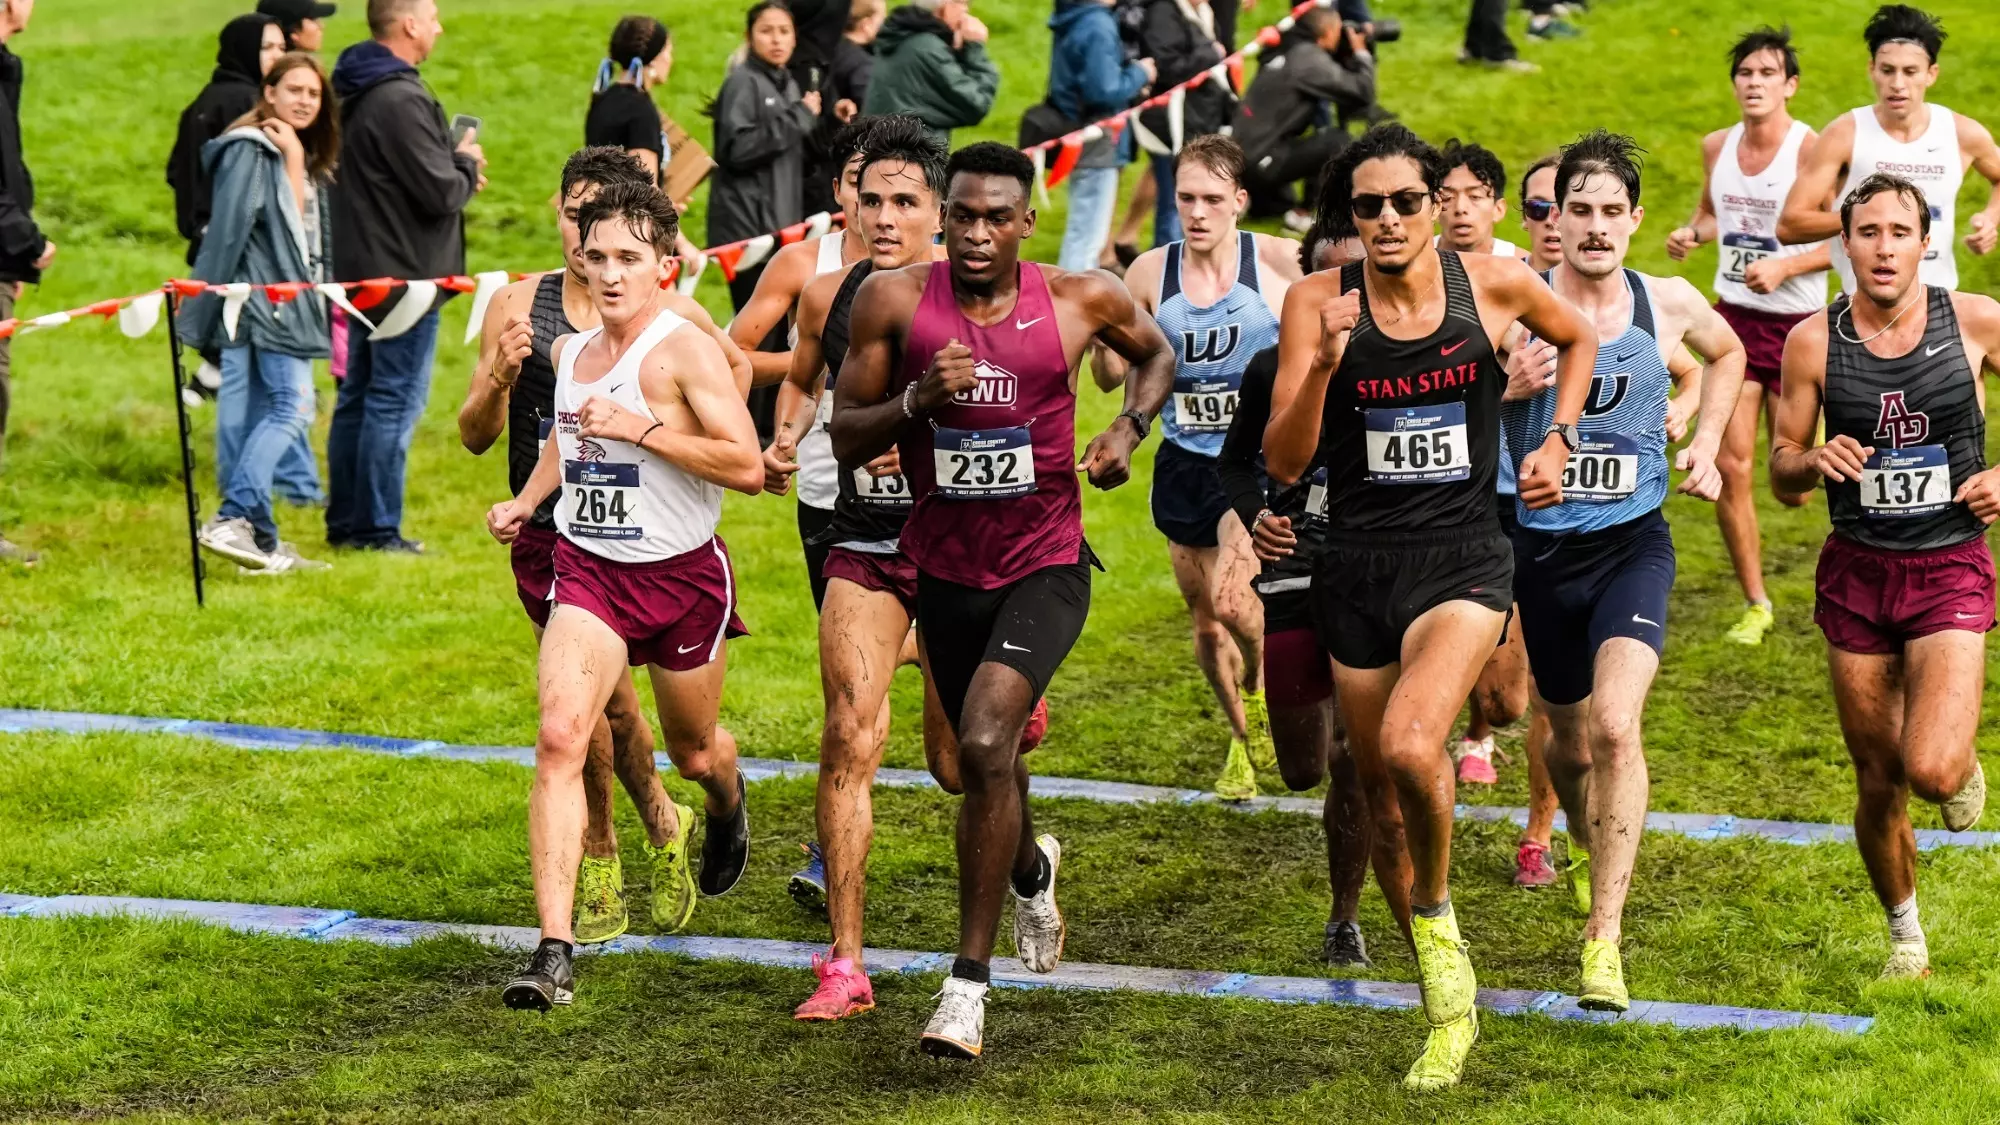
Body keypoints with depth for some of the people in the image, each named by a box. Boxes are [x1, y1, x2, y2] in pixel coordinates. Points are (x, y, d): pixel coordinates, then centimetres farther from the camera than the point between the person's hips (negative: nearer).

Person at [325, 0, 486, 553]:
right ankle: (377, 529, 0)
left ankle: (344, 521, 21)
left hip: (362, 272, 10)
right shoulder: (401, 100, -21)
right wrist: (467, 165, -2)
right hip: (404, 275, -10)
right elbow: (441, 193, -22)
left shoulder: (354, 92, 10)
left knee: (357, 397, 15)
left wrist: (454, 171, 8)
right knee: (395, 403, -3)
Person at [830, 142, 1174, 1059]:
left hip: (1044, 565, -3)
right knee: (980, 762, 19)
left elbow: (1157, 355, 14)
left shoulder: (1082, 300, -8)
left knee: (985, 745, -23)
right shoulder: (895, 300, -8)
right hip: (945, 566, 3)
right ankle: (1032, 870, 57)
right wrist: (917, 399, -22)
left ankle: (969, 980, -14)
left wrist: (1130, 427, -5)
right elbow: (845, 439, -4)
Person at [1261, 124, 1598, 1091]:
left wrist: (1556, 441, 7)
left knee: (1409, 746, -28)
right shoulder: (1318, 302, -4)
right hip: (1358, 568, 2)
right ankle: (1449, 1006, 28)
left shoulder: (1495, 284, -4)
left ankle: (1436, 911, 1)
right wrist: (1324, 362, -22)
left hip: (1462, 562, -2)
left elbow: (1578, 337, 19)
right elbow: (1283, 462, -8)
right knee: (1383, 802, 10)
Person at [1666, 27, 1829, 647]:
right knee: (1730, 468, -3)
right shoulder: (1717, 147, 3)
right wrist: (1691, 234, 0)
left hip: (1799, 323, -4)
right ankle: (1756, 603, 10)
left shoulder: (1812, 150, -14)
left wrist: (1785, 266, -24)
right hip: (1733, 317, 4)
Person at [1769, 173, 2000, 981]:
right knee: (1878, 783, 9)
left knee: (1931, 770, -20)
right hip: (1856, 574, 2)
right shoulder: (1813, 341, -4)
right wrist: (1815, 461, -18)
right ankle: (1905, 931, 33)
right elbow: (1781, 471, 4)